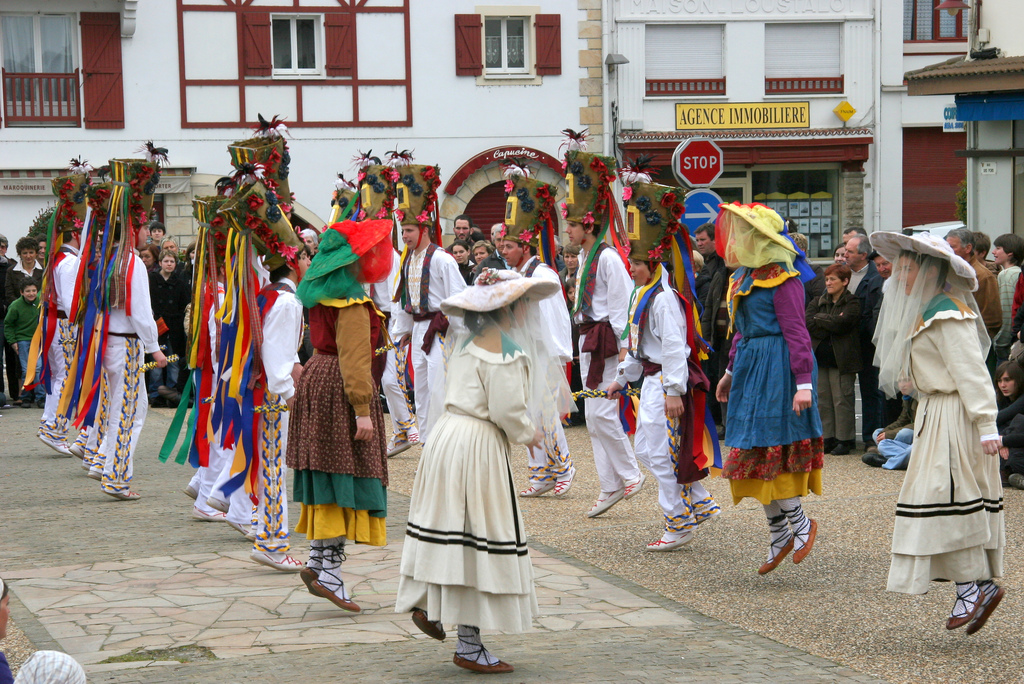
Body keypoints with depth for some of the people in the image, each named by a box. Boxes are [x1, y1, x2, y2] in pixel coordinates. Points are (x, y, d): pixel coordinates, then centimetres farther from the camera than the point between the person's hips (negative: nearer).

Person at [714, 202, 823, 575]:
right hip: (751, 365, 9)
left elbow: (796, 331, -17)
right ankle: (778, 533, 17)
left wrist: (804, 383, -21)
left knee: (767, 448, -9)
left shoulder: (782, 278, -13)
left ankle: (800, 523, 7)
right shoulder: (745, 275, 15)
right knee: (755, 454, 9)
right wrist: (731, 371, 26)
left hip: (777, 368, -9)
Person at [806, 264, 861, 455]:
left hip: (841, 359, -5)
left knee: (842, 400, -4)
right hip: (820, 357, 6)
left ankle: (844, 440, 1)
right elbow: (808, 324, -1)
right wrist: (831, 325, -9)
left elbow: (841, 323, -17)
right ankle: (828, 439, 11)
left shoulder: (852, 304, -1)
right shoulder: (818, 302, 15)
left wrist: (820, 319, -3)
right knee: (822, 400, 5)